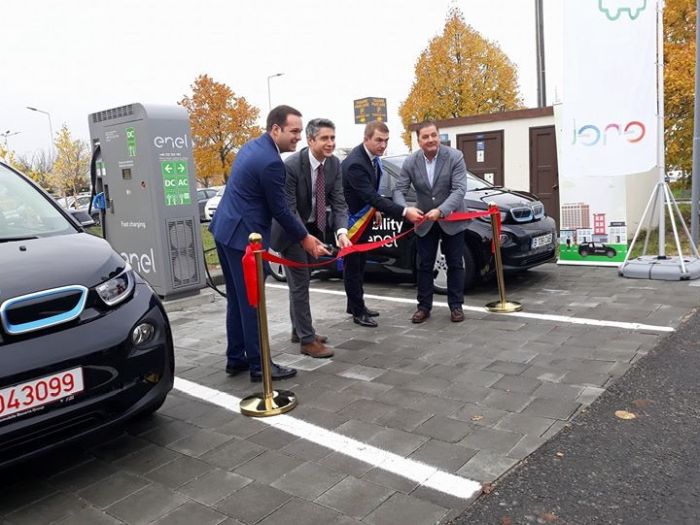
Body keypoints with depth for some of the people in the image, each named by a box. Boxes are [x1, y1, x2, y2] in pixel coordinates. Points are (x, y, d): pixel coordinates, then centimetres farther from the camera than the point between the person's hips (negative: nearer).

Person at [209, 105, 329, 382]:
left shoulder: (252, 146, 12)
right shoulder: (271, 162, -19)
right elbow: (280, 210, -13)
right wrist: (304, 238, -1)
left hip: (225, 229, 10)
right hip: (242, 235, -10)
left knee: (237, 299, 15)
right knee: (251, 302, -2)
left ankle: (236, 358, 23)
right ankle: (259, 365, 7)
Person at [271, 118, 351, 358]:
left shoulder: (334, 163, -9)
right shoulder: (291, 165, -28)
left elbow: (338, 202, -11)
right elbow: (288, 209, -27)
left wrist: (341, 231, -28)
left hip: (314, 227, 7)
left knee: (303, 281, 18)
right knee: (300, 284, -4)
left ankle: (299, 329, 33)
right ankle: (307, 339, 5)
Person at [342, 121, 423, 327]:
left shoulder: (372, 157, -2)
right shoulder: (355, 164, -30)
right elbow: (372, 196, -36)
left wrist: (375, 209, 11)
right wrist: (404, 212, -40)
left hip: (363, 217, 9)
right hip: (350, 219, -9)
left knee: (360, 263, 17)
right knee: (353, 265, 0)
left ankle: (356, 304, 29)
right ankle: (358, 312, 9)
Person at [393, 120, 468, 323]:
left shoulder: (455, 157, -15)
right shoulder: (410, 162, -8)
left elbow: (459, 190, -21)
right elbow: (399, 190, -9)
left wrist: (440, 211, -35)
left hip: (451, 220, -2)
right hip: (425, 222, 2)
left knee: (455, 265, 7)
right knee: (424, 266, 7)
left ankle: (456, 306, 18)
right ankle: (424, 307, 17)